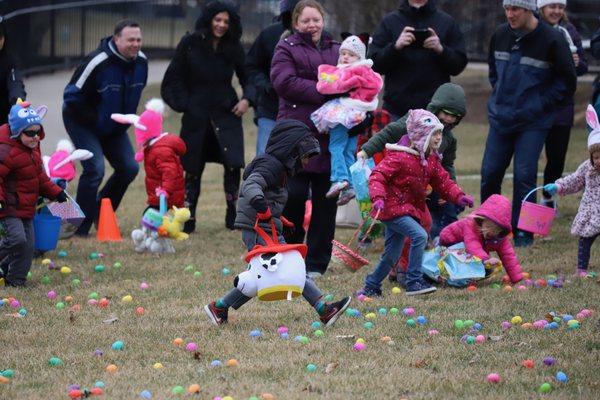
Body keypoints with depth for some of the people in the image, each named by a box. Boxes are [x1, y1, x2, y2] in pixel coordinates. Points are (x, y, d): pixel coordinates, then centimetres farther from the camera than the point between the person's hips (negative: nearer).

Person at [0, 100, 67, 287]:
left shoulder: (33, 147, 10)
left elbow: (39, 175, 24)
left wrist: (55, 192, 24)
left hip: (26, 207, 9)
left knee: (28, 246, 6)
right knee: (17, 239, -22)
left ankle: (16, 281, 17)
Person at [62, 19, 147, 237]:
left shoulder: (141, 62, -6)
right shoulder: (98, 62, -28)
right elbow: (72, 96, -22)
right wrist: (94, 120, -19)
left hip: (114, 127, 7)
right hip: (82, 123, -7)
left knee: (129, 168, 2)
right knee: (95, 169, -20)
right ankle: (81, 227, -8)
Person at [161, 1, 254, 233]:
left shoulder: (234, 48, 4)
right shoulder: (190, 44, -2)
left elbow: (247, 78, 12)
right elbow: (174, 78, 3)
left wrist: (247, 99, -6)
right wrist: (184, 105, -4)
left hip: (226, 114, 1)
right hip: (196, 116, -1)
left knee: (233, 164, -11)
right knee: (193, 169, 2)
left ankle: (233, 217, 4)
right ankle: (187, 220, 10)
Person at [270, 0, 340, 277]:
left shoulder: (336, 51, 18)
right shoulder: (286, 49, 5)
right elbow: (284, 82, -11)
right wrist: (324, 93, -15)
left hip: (330, 136, 4)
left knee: (325, 200, 3)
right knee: (294, 195, -7)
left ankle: (316, 264, 10)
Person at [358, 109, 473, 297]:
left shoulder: (431, 160, 8)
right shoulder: (399, 157, -19)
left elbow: (443, 182, 13)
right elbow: (377, 176, -23)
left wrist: (458, 196, -3)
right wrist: (378, 198, -37)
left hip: (410, 209, 9)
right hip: (392, 208, -9)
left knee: (392, 255, 12)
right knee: (420, 236, -25)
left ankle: (371, 287, 28)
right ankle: (414, 282, -20)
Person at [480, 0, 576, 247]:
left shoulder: (552, 40, -12)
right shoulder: (500, 35, 3)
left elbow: (567, 81, -5)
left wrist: (541, 104, -9)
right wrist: (499, 95, 11)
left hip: (533, 122, -4)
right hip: (500, 118, 4)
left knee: (524, 176, -7)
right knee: (490, 173, 3)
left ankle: (523, 233, 5)